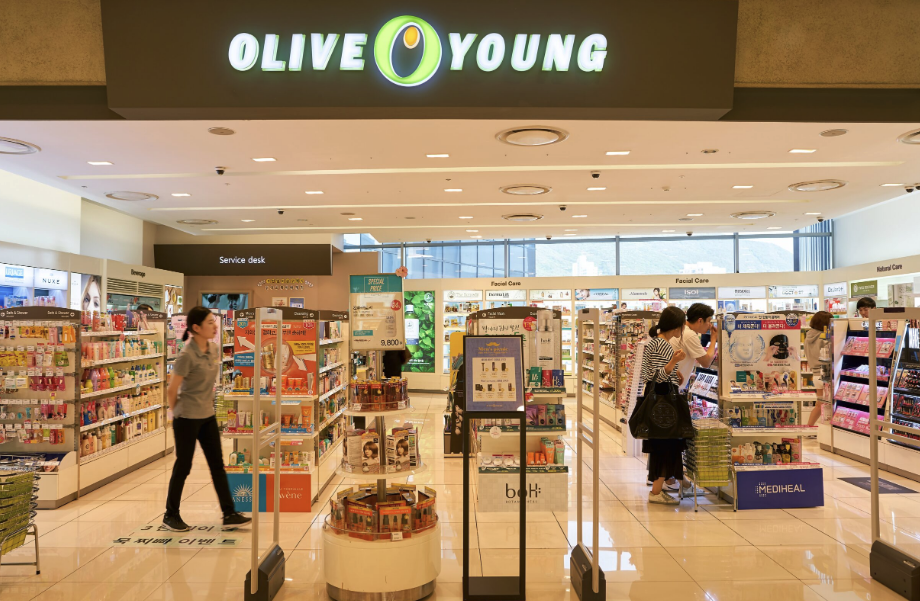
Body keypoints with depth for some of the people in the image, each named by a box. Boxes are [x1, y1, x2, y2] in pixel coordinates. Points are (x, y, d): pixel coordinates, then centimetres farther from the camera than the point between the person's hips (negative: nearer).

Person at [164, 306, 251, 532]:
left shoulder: (214, 349, 2)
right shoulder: (187, 355, -20)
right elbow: (171, 391, -14)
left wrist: (207, 402, 15)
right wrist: (178, 413, 0)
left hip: (208, 416, 7)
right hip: (187, 419, -7)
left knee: (217, 464, 8)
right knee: (183, 467, 6)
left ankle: (229, 513, 13)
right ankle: (171, 515, 23)